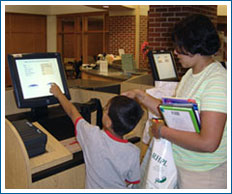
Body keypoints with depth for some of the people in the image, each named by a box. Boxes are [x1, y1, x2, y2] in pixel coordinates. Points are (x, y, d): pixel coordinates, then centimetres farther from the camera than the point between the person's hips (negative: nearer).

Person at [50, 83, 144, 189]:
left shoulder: (92, 135, -27)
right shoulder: (133, 153, -26)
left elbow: (72, 112, -10)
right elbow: (131, 181, -9)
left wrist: (59, 93, 7)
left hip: (93, 188, -1)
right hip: (117, 188, 1)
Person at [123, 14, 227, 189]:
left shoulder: (217, 82, -23)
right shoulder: (191, 74, 6)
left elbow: (208, 143, -29)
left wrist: (162, 131, -19)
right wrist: (140, 95, 5)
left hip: (204, 175, -7)